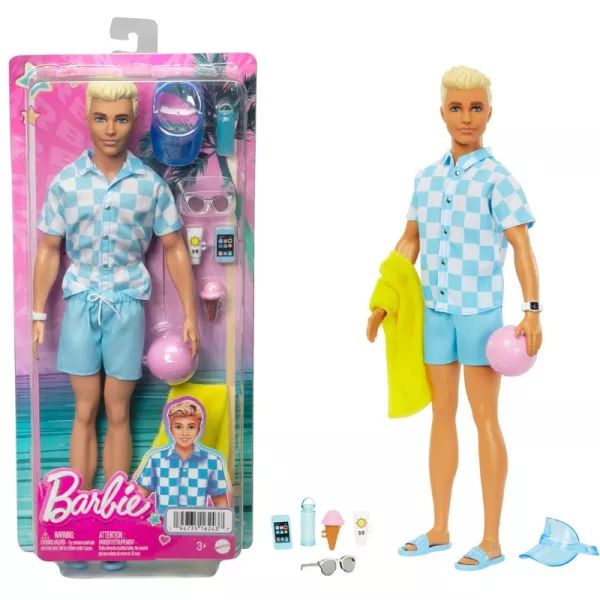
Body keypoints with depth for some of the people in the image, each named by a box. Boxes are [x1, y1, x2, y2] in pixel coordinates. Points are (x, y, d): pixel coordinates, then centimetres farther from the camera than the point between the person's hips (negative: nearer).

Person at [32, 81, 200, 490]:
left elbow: (175, 249, 2)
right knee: (85, 413, 8)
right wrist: (38, 315, 2)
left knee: (118, 414, 8)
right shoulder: (66, 182, -2)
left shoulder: (151, 184, -4)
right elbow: (49, 250, 4)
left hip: (127, 304, -1)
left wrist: (190, 315, -2)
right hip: (81, 303, 1)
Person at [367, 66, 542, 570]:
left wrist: (532, 311, -26)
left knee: (485, 419, 1)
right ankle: (439, 530, 24)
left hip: (480, 310, -5)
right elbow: (410, 242, 16)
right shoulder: (427, 178, 9)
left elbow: (522, 247, -15)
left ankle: (492, 540, 12)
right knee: (442, 415, 12)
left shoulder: (497, 179, -7)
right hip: (434, 309, 6)